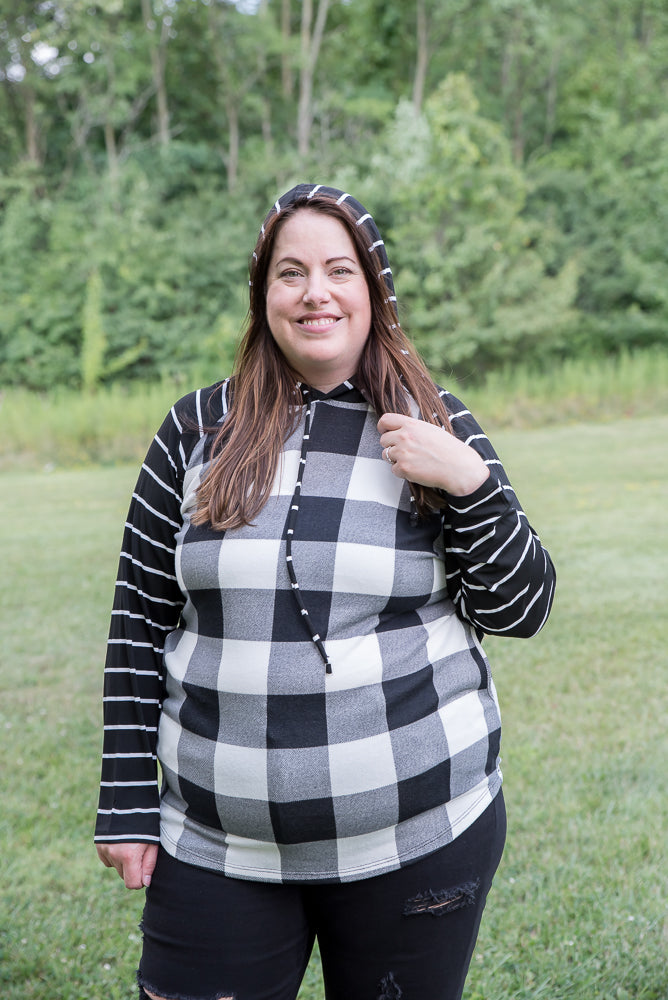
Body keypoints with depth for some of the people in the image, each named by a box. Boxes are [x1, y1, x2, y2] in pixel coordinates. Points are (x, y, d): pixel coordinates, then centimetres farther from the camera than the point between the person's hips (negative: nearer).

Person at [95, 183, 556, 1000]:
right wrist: (127, 803, 3)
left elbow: (521, 611, 1)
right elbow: (140, 622, 6)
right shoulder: (198, 429, 2)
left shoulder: (438, 427, 1)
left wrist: (470, 486, -15)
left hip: (416, 834, 0)